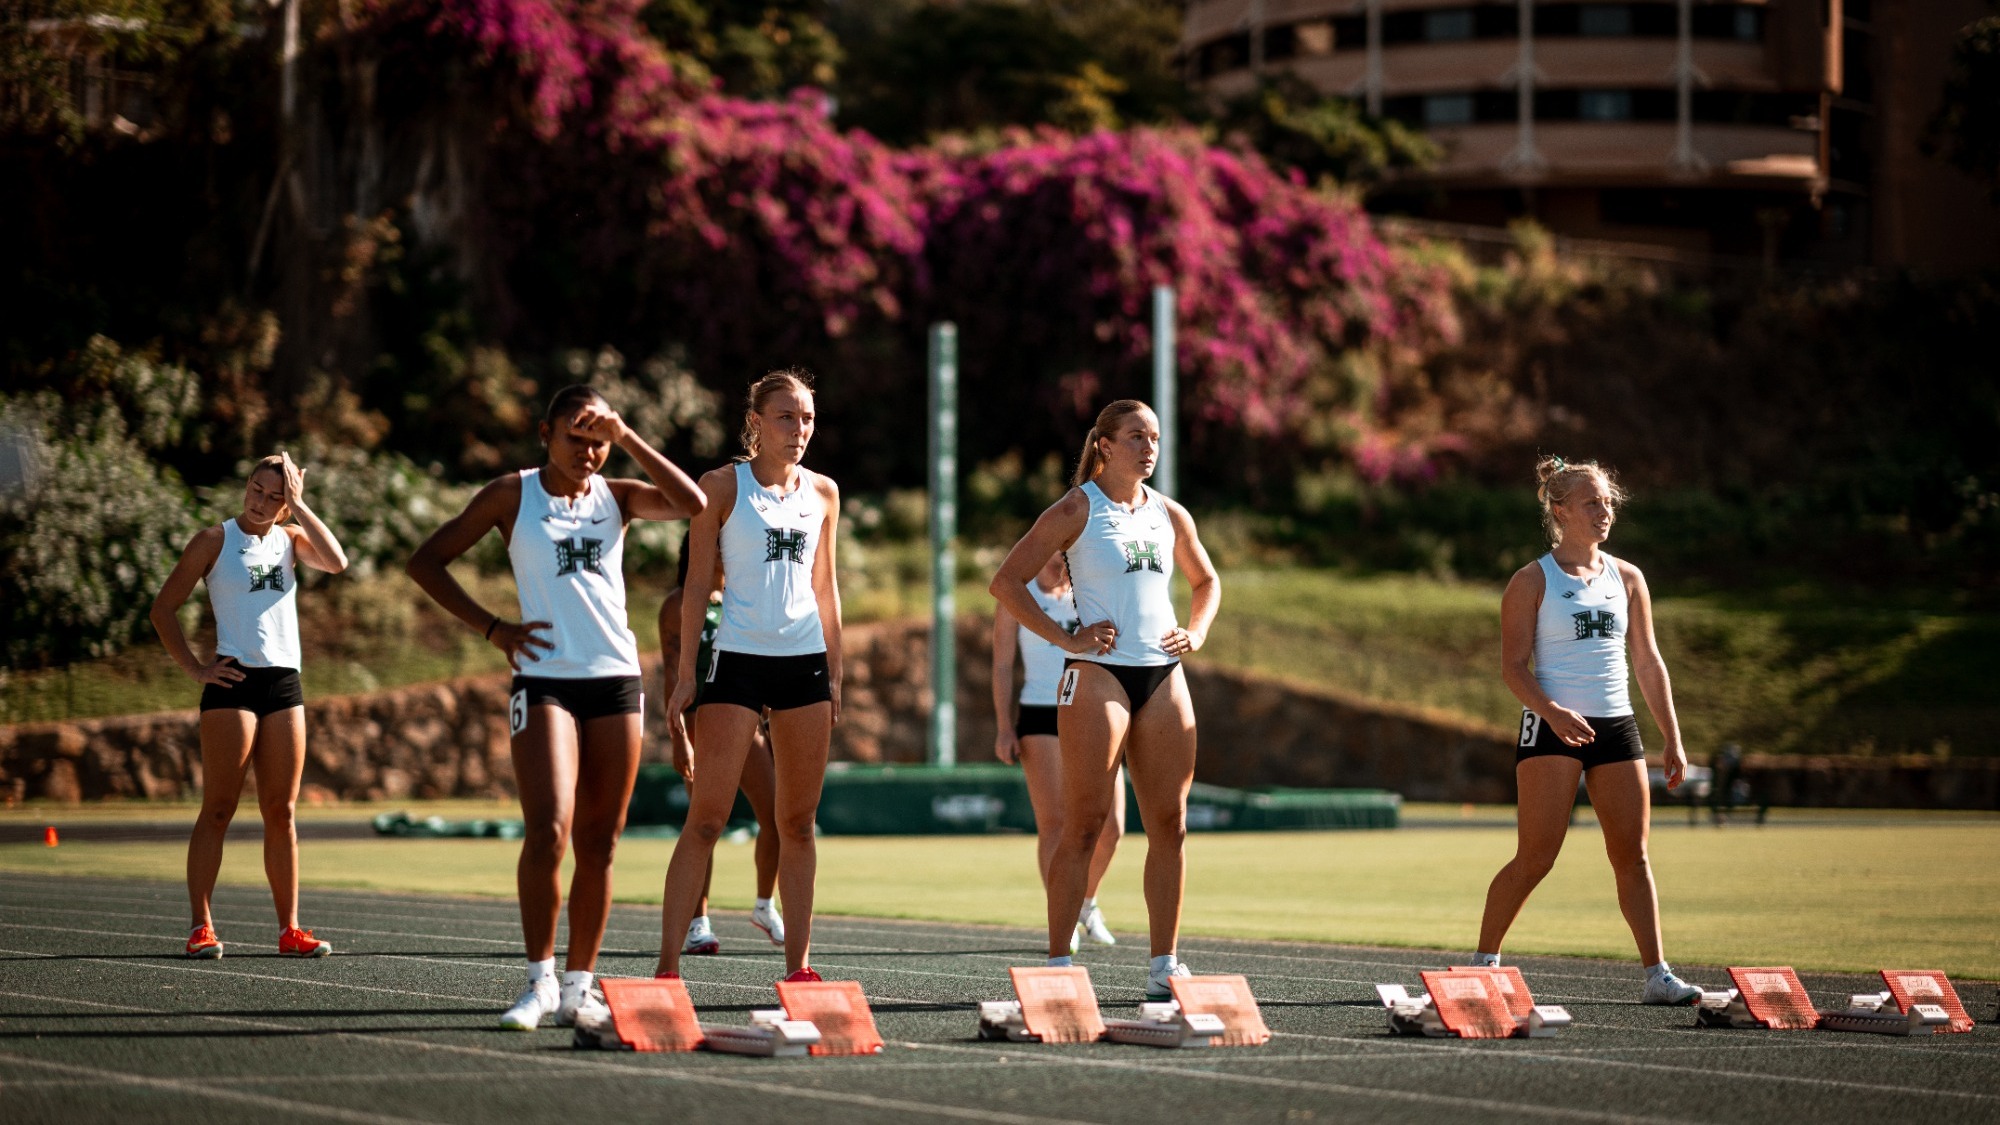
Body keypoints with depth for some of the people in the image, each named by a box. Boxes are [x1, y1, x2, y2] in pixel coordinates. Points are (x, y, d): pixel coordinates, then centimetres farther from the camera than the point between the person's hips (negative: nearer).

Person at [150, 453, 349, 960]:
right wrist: (194, 668, -6)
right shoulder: (215, 540, 3)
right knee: (218, 808, -6)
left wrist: (298, 505, -5)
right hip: (234, 682, -4)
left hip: (285, 684, 4)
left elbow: (336, 562, -7)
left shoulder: (290, 539, 14)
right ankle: (201, 927, -6)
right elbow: (164, 607, 2)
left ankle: (289, 928, 8)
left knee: (281, 812, 5)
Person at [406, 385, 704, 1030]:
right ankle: (540, 981, -9)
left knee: (599, 843, 3)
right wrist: (492, 629, -2)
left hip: (616, 680, 3)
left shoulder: (615, 496, 12)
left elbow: (692, 504, -7)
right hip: (544, 680, -3)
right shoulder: (514, 495, 5)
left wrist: (625, 437, -9)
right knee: (549, 832, -17)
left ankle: (578, 986, 9)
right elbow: (426, 562, 5)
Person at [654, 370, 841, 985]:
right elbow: (698, 585, -2)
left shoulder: (822, 493, 11)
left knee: (798, 823, 6)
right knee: (706, 819, -9)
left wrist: (835, 673, 14)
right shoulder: (722, 486, -1)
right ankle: (667, 963, -9)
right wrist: (685, 674, -6)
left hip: (806, 662, 4)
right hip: (738, 658, -4)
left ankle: (798, 962, 9)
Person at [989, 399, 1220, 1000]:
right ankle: (1058, 962, -4)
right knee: (1084, 822, -8)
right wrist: (1067, 639, -12)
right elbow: (1006, 582, -6)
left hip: (1164, 677, 6)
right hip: (1097, 674, -6)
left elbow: (1206, 580, 30)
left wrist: (1196, 632, 11)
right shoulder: (1076, 510, -3)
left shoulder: (1169, 514, 13)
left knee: (1170, 823, 3)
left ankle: (1164, 965, 9)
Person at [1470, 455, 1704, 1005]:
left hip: (1616, 727, 5)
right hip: (1552, 729, -5)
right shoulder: (1532, 580, -2)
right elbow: (1513, 666, -7)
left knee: (1632, 855, 0)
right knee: (1536, 856, -9)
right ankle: (1481, 964, 3)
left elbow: (1648, 663, 16)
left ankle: (1657, 974, 0)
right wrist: (1554, 712, -24)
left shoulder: (1627, 578, 12)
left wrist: (1672, 739, 10)